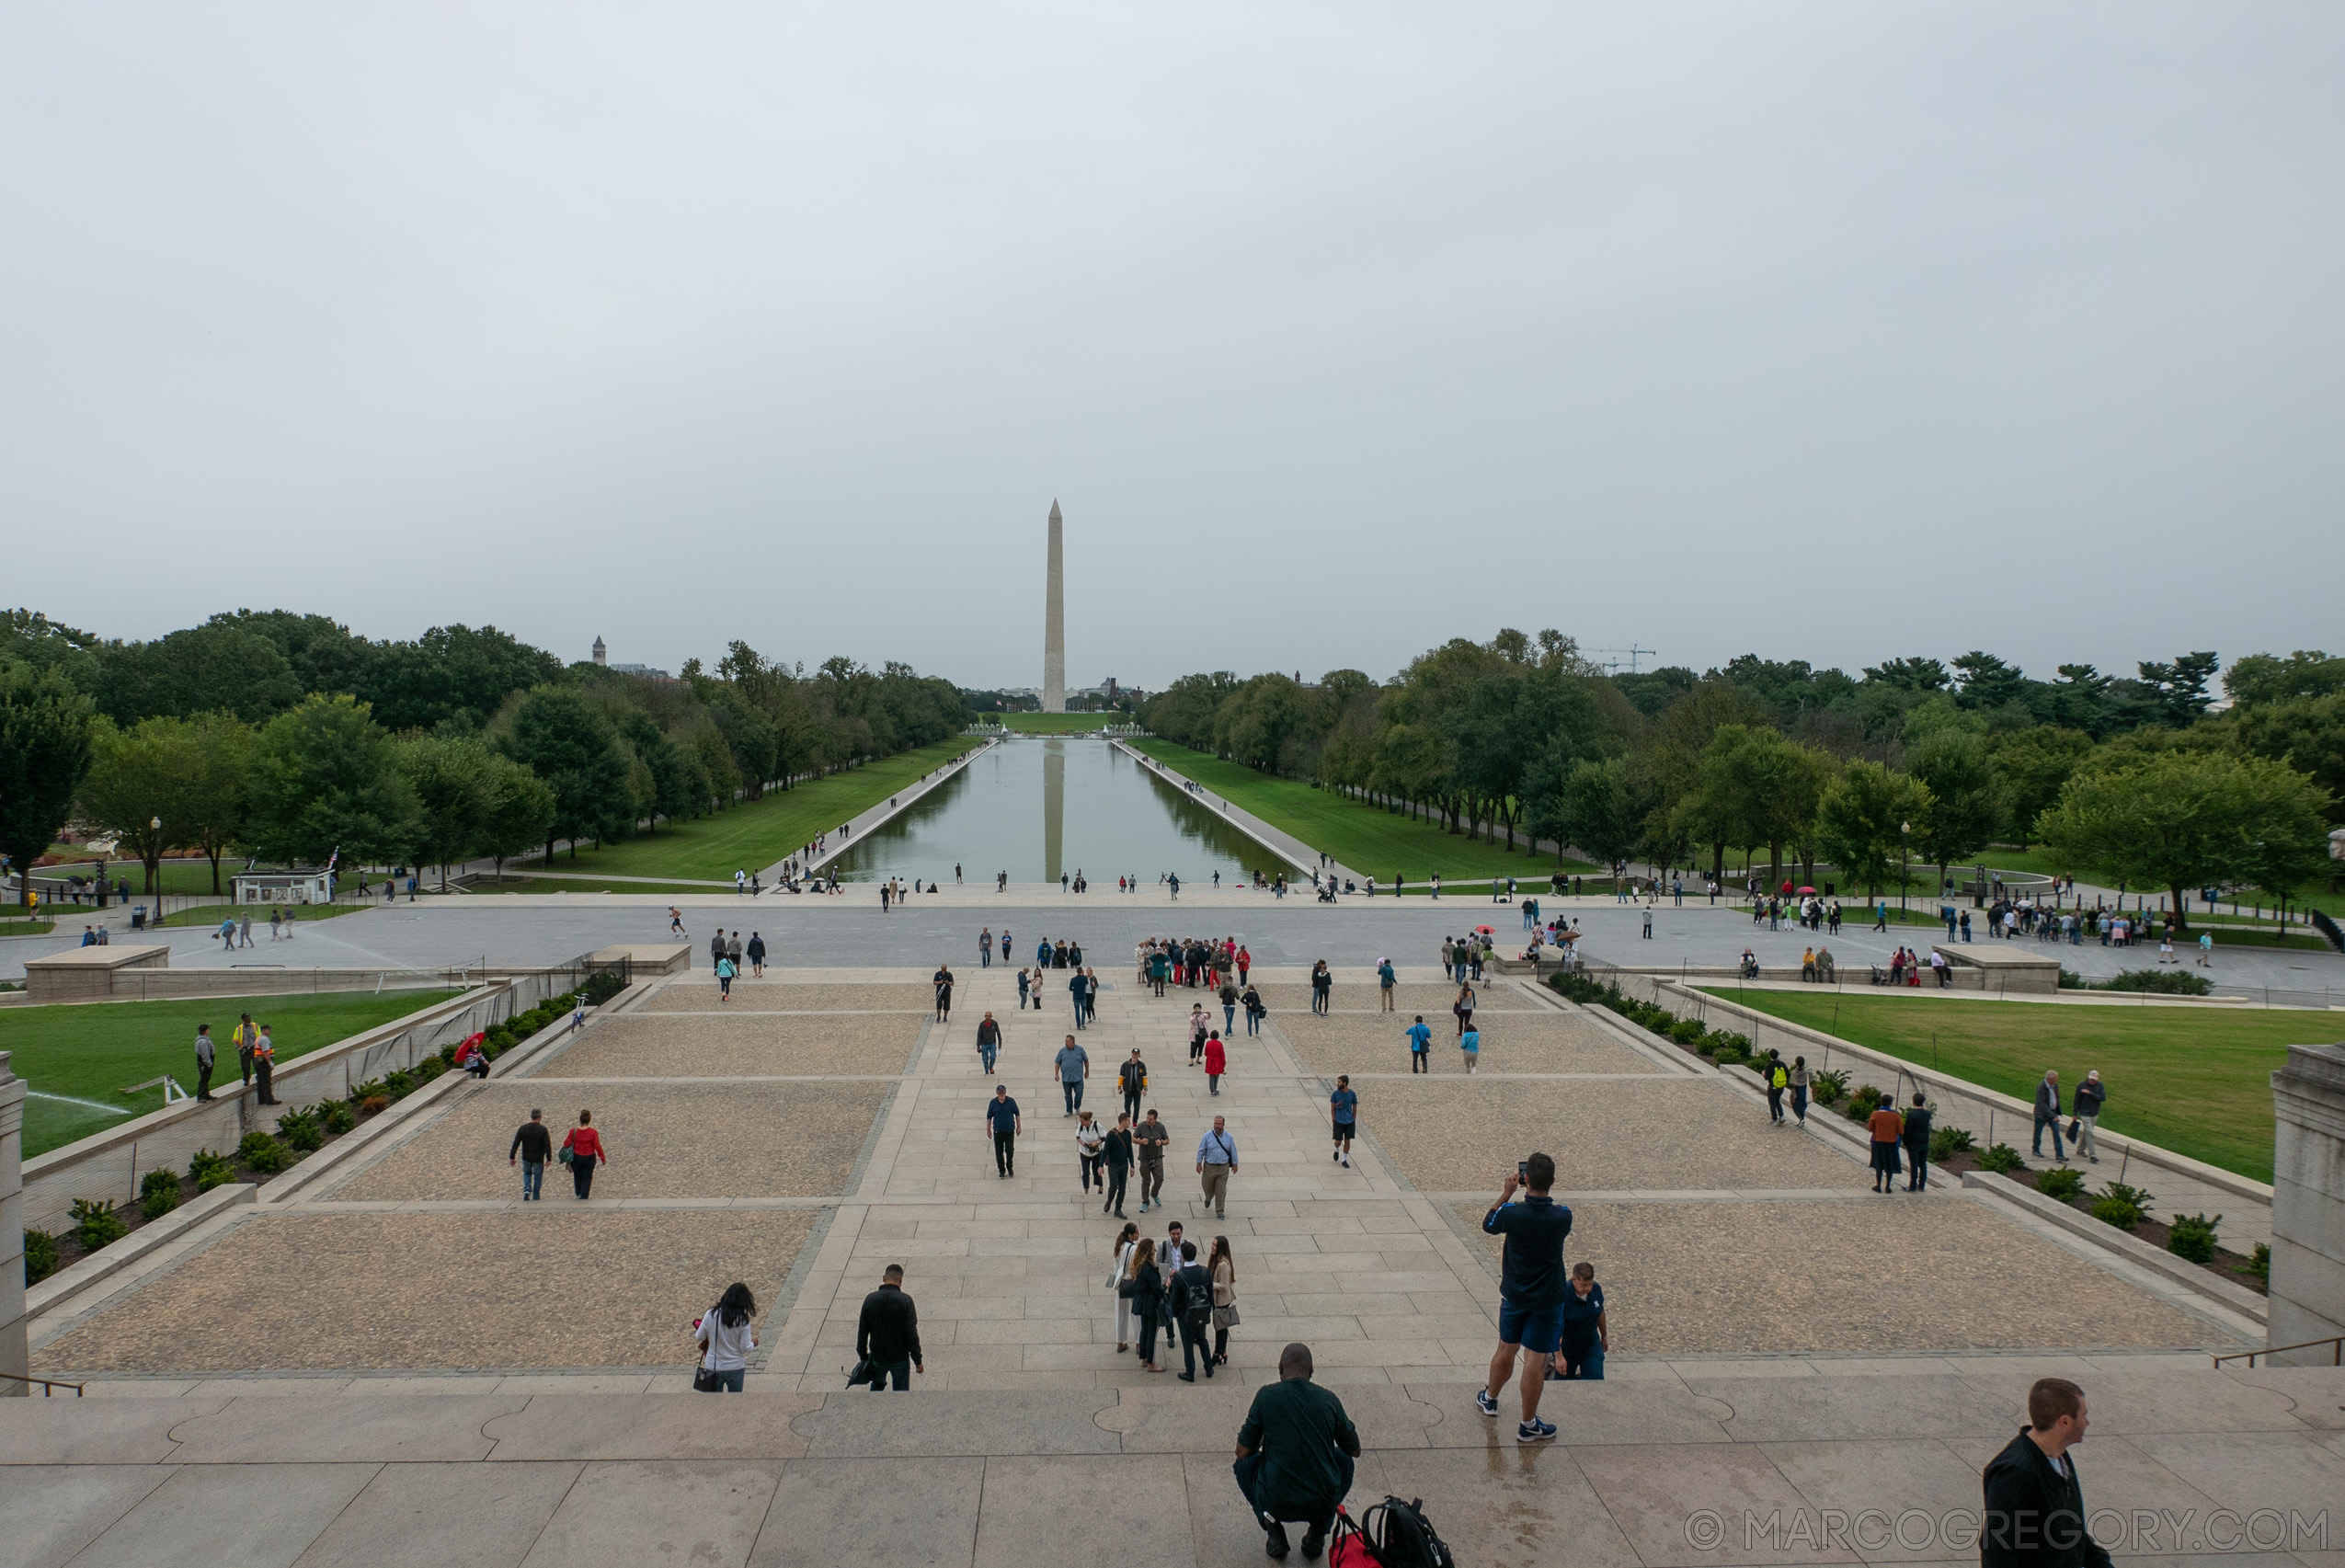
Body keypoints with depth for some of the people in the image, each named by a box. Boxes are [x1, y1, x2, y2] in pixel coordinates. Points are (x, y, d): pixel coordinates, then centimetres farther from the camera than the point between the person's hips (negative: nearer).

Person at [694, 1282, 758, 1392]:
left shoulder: (711, 1314, -12)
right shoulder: (743, 1320, -16)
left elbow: (698, 1338, -4)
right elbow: (745, 1348, -13)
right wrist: (753, 1343, 9)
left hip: (713, 1367, 2)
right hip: (735, 1367, -1)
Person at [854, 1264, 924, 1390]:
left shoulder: (870, 1299, -10)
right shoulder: (905, 1301, -18)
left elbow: (862, 1332, -2)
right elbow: (912, 1334, -16)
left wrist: (863, 1356, 11)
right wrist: (918, 1360, -7)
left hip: (877, 1356, 3)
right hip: (900, 1357, -2)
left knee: (877, 1385, 28)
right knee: (901, 1392, 15)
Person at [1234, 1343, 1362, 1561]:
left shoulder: (1266, 1395, -5)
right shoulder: (1329, 1400, 2)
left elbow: (1243, 1452, 1)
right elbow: (1355, 1450, 15)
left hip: (1277, 1503, -1)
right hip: (1323, 1503, 1)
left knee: (1243, 1464, 29)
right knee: (1344, 1460, 32)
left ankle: (1273, 1530, 14)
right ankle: (1317, 1534, 20)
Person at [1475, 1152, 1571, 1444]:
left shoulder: (1512, 1213, -20)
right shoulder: (1562, 1216, -20)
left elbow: (1487, 1225, 1)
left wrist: (1507, 1193, 1)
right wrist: (1540, 1188, 1)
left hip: (1513, 1296, 2)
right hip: (1548, 1300, -1)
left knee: (1506, 1350, 22)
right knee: (1536, 1361, 8)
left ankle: (1489, 1399, 44)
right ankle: (1528, 1426, 19)